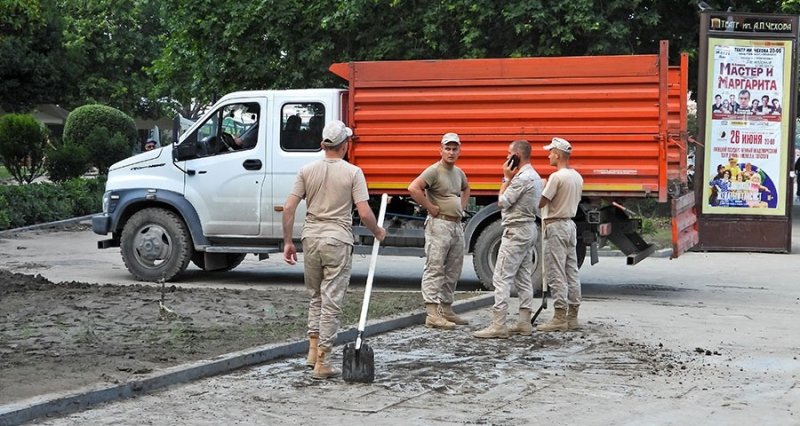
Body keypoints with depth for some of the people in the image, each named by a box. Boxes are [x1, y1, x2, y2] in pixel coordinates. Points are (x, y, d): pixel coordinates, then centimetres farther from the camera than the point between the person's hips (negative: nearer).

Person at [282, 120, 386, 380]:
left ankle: (313, 349, 16)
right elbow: (364, 213, -11)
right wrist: (377, 232, 8)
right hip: (338, 241, -4)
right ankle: (322, 361, -1)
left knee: (315, 296, 21)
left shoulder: (307, 171, 3)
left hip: (311, 238, 4)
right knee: (331, 301, 0)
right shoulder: (353, 172, -6)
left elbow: (289, 207, -2)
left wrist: (287, 241, 6)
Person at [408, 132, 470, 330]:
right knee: (434, 269, -10)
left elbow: (466, 189, 36)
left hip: (457, 225, 9)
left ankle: (446, 309, 21)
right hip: (439, 225, -9)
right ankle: (432, 314, -13)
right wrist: (431, 208, -19)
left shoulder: (459, 172, 14)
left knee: (453, 271, 13)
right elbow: (413, 188, -26)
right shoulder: (434, 171, -12)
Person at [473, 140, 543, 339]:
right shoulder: (535, 176, 15)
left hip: (516, 231, -11)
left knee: (502, 277, -11)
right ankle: (525, 323, 11)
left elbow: (502, 202, -13)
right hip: (529, 229, 11)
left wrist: (507, 178, -6)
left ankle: (498, 325, -15)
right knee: (524, 278, 11)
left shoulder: (522, 178, -18)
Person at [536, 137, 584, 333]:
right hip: (570, 224, 9)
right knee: (571, 272, 10)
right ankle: (572, 315, 14)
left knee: (556, 274, -6)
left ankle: (560, 317, -8)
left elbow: (541, 202, -18)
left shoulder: (556, 177, -17)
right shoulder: (577, 177, 10)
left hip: (556, 226, -9)